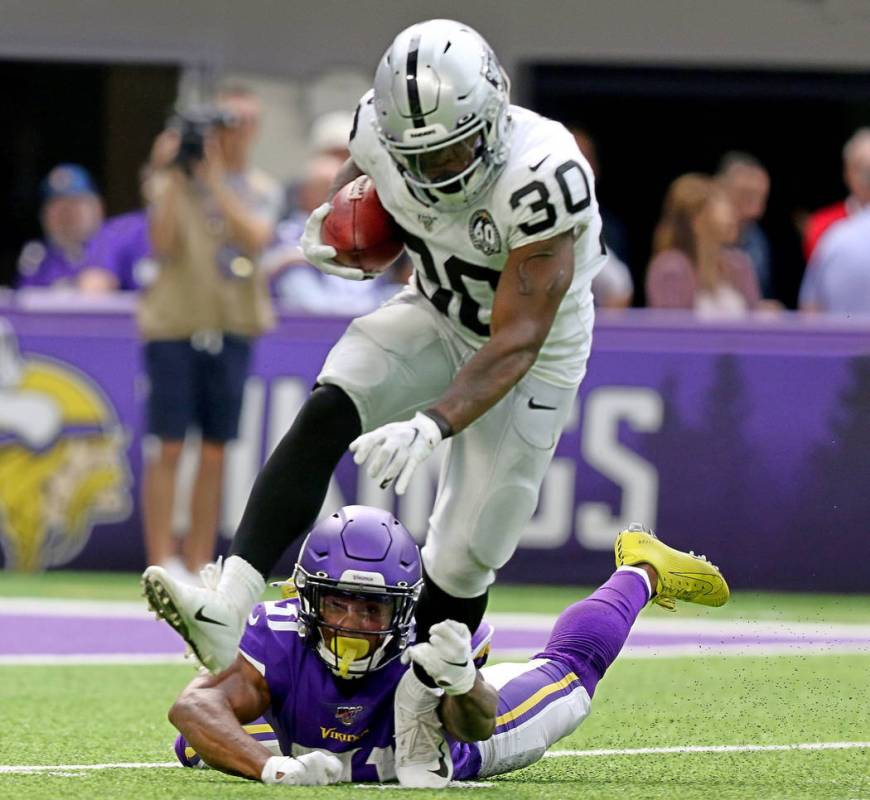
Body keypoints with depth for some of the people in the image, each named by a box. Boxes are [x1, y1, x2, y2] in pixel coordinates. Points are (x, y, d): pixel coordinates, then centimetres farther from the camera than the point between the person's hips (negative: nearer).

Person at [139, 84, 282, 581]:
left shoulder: (263, 190, 8)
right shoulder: (172, 184, 1)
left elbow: (255, 237, -11)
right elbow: (163, 243, -13)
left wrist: (216, 177, -15)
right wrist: (176, 176, -14)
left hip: (232, 329, 3)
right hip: (174, 327, -3)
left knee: (215, 451, 4)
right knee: (169, 447, -5)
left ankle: (199, 563, 10)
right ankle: (162, 563, -3)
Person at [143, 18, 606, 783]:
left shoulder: (539, 179, -37)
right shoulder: (386, 132, -20)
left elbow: (515, 345, -36)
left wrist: (431, 424, -49)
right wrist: (324, 226, -13)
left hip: (531, 353, -4)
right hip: (436, 316, 4)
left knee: (461, 562, -5)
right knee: (328, 411, -25)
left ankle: (413, 724, 17)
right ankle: (227, 613, -36)